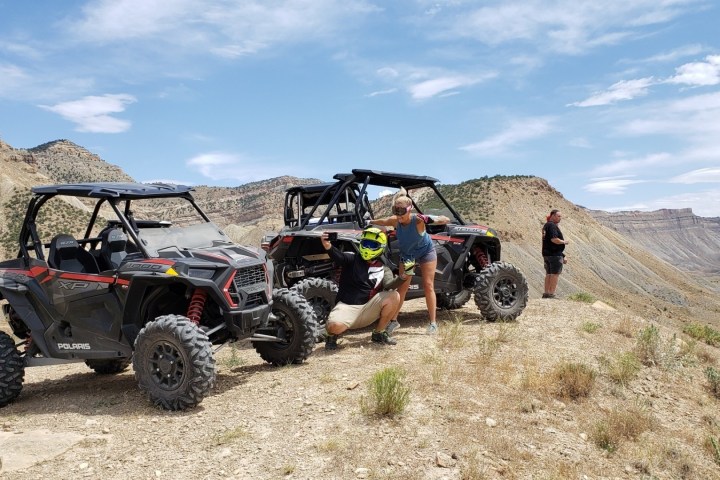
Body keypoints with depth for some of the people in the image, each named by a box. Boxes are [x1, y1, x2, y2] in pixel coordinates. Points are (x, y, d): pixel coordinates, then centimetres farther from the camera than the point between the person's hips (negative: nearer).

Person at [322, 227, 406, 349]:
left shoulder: (383, 269, 9)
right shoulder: (352, 258, 1)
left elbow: (388, 285, -12)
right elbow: (339, 257, -23)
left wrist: (402, 278, -34)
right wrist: (328, 247, -46)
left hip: (368, 308, 3)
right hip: (346, 306, -3)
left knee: (394, 296, -17)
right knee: (335, 325, -35)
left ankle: (379, 333, 2)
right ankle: (332, 335, 6)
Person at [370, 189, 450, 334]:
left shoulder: (418, 220, -36)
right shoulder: (395, 220, -27)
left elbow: (446, 220, -40)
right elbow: (382, 221, -3)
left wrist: (430, 220, -57)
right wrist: (369, 222, 9)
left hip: (426, 252, -3)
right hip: (406, 255, 3)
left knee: (428, 286, -3)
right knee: (402, 287, 4)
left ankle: (433, 322, 4)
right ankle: (394, 320, 13)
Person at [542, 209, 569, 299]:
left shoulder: (546, 225, 17)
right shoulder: (552, 226, -14)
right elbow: (554, 239, -27)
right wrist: (564, 242, -8)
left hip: (546, 254, 10)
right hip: (555, 254, -10)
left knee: (548, 274, 13)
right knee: (555, 274, -4)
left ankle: (546, 293, 17)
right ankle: (551, 294, -4)